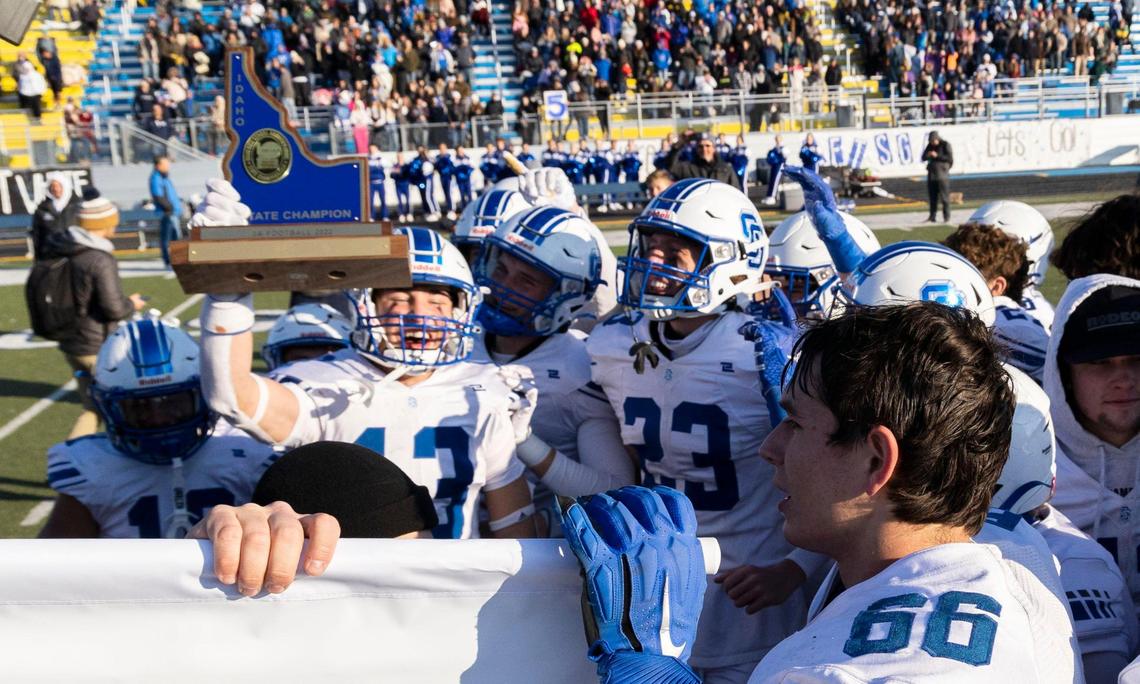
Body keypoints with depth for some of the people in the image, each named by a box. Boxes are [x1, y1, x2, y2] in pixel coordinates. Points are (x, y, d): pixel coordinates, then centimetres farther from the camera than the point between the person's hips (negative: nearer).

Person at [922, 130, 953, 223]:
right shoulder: (930, 145, 12)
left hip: (942, 174, -5)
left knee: (944, 197, -4)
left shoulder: (945, 145, -4)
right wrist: (927, 155, -8)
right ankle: (932, 217, 9)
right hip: (931, 174, 5)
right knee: (932, 197, 5)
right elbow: (923, 158, 15)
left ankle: (946, 217, 1)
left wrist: (937, 156, -17)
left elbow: (950, 158, -10)